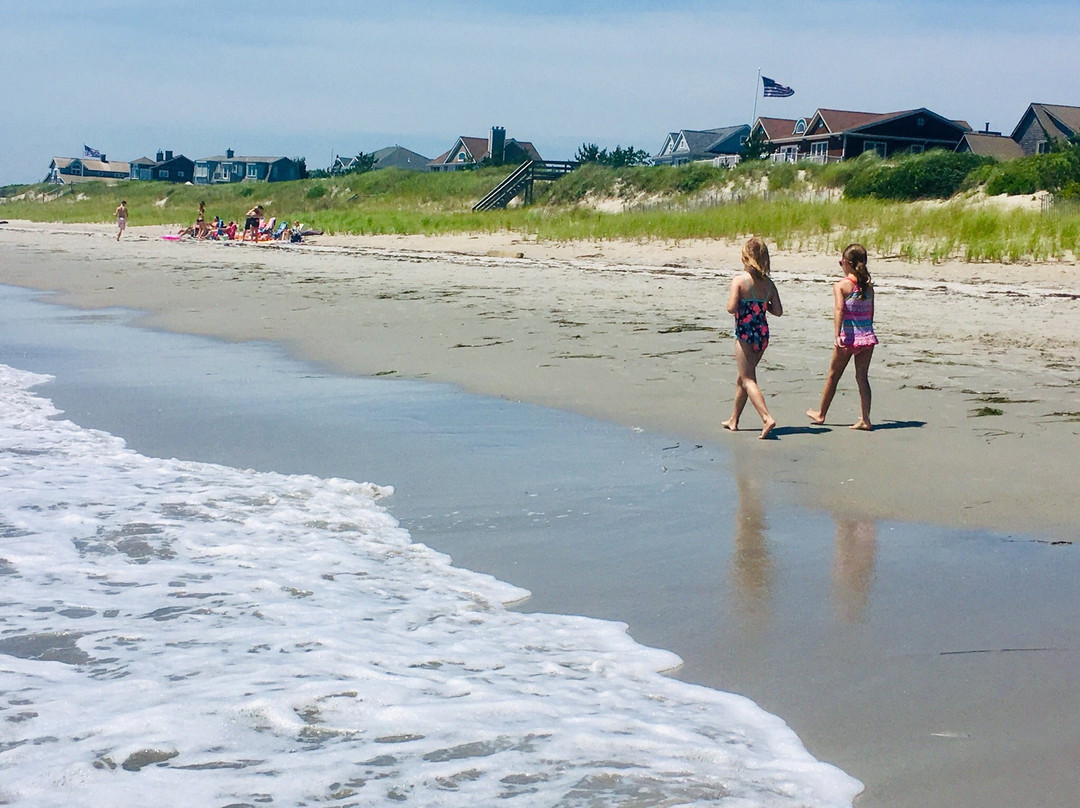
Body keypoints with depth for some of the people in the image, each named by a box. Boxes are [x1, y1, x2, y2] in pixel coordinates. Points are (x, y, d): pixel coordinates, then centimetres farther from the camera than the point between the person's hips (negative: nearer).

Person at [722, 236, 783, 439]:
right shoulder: (768, 283, 3)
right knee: (743, 377, 20)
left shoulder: (739, 280, -12)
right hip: (763, 334, 6)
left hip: (745, 334, -6)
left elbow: (731, 308, -19)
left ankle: (767, 418, -22)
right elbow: (778, 311, 1)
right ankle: (734, 420, 30)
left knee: (747, 380, -4)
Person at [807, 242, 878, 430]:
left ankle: (821, 413, 28)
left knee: (833, 375, 12)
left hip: (848, 336, -4)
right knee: (862, 377, 6)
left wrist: (837, 335, -30)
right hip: (867, 336, 4)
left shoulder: (840, 286, -10)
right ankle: (865, 419, -1)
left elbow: (839, 310, -22)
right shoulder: (868, 286, 5)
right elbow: (870, 312, 12)